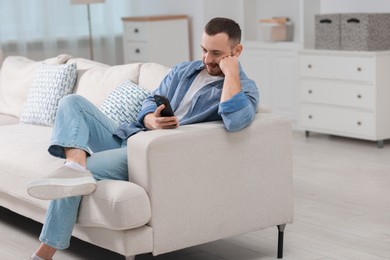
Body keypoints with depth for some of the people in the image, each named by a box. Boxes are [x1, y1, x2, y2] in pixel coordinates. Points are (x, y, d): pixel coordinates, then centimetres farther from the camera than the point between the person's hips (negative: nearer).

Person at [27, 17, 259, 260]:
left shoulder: (245, 87, -6)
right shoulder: (184, 70, 17)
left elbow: (236, 121, -31)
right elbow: (151, 102, 11)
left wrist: (230, 71, -21)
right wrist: (152, 121, -15)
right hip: (125, 137, 8)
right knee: (72, 102, -12)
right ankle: (75, 165, -39)